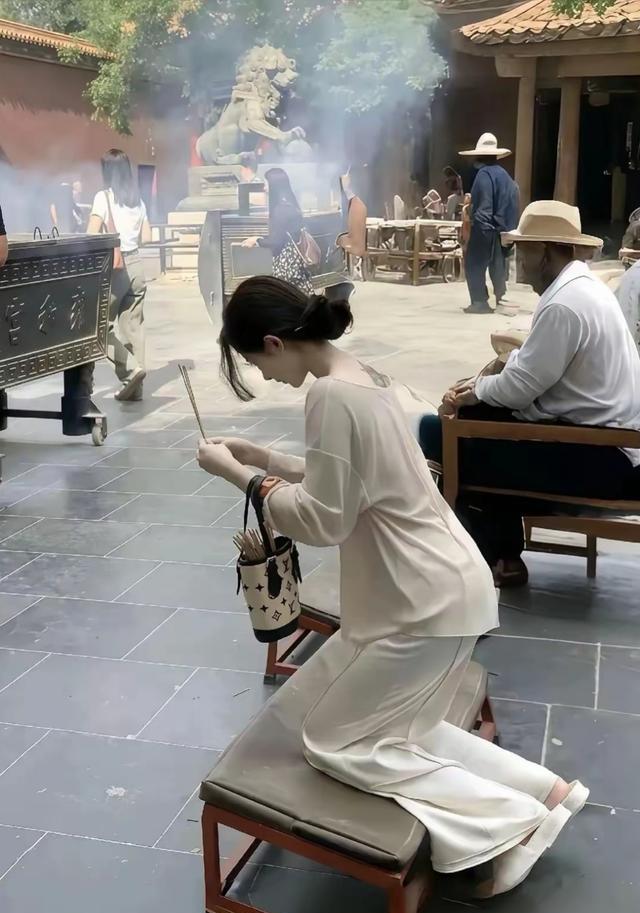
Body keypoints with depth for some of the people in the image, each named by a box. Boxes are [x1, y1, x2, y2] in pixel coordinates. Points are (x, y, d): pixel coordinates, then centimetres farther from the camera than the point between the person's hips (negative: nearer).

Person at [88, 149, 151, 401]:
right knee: (133, 324, 8)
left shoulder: (103, 197, -8)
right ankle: (135, 388, 8)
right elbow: (146, 237, 12)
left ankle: (130, 369, -12)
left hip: (115, 265, -6)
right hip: (136, 264, 6)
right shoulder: (137, 199, 9)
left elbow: (92, 235, -17)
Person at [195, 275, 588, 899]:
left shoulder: (331, 395, -22)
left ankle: (512, 826, 3)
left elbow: (323, 518, -19)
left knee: (332, 743, 4)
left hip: (428, 602, -10)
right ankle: (543, 791, 17)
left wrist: (239, 475, -9)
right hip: (437, 586, 10)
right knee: (391, 727, 18)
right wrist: (260, 456, 12)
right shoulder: (358, 375, 8)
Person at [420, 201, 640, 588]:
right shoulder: (584, 285, 9)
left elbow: (518, 389, -19)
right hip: (602, 434, 10)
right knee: (475, 419, 13)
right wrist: (481, 386, 4)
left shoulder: (564, 304, -22)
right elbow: (537, 364, 16)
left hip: (599, 457, -10)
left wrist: (476, 390, 0)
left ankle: (498, 556, 12)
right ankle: (500, 550, 18)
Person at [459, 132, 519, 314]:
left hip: (486, 228, -8)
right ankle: (501, 299, 20)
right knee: (497, 265, 15)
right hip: (504, 229, 9)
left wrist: (477, 222, -16)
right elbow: (511, 202, 14)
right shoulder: (504, 174, 14)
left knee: (474, 265, -2)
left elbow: (484, 205, -19)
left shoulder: (484, 173, -12)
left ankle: (480, 302, -5)